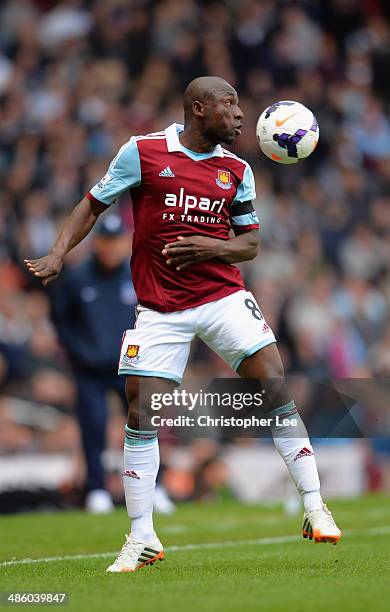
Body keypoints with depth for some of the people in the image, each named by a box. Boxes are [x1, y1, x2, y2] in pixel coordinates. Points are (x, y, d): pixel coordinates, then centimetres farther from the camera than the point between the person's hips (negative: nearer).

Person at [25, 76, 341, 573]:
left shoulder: (236, 170, 6)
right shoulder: (142, 152, -3)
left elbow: (250, 243, 10)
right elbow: (93, 205, 6)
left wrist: (209, 246, -10)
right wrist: (58, 254, -6)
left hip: (224, 297, 2)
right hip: (160, 309, -2)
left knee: (276, 390, -13)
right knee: (141, 416, -4)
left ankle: (315, 510, -4)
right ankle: (141, 539, 9)